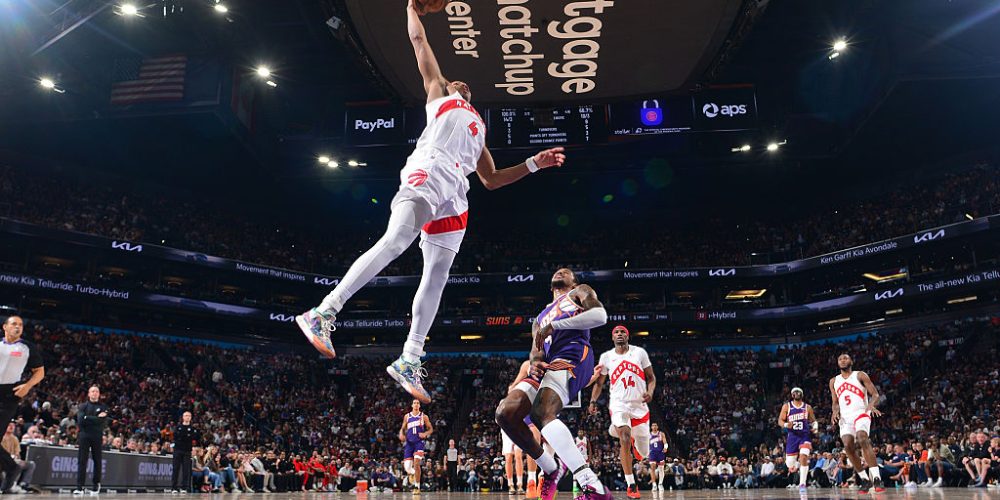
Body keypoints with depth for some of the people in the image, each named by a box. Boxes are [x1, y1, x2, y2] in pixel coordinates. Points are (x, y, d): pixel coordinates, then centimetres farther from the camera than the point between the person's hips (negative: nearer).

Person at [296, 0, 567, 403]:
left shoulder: (478, 130, 39)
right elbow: (419, 41, 23)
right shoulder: (438, 94, 26)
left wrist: (533, 164, 32)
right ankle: (323, 313, -27)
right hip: (427, 174, -6)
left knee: (436, 277, -1)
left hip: (453, 195, 6)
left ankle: (409, 362, 1)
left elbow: (492, 180, 36)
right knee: (394, 243, -25)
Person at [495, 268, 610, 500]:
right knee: (505, 413, -13)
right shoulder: (540, 319, 39)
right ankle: (551, 469, 2)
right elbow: (536, 349, 22)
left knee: (542, 413, -32)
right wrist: (535, 361, -5)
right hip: (547, 364, 7)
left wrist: (554, 325, -5)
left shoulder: (580, 292, 23)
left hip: (573, 355, -7)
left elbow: (600, 315, 0)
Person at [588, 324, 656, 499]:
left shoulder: (640, 352, 1)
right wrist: (593, 401, 0)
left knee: (643, 454, 7)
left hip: (640, 405, 1)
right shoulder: (606, 357, 3)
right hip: (619, 404, -1)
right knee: (625, 438, -27)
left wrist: (650, 392, -14)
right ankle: (631, 485, -17)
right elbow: (599, 382, 13)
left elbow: (651, 376, 5)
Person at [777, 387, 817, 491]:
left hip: (805, 435, -1)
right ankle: (798, 464, 39)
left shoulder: (807, 407, 8)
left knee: (803, 457, -24)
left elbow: (813, 420, 16)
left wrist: (815, 427, -6)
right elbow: (780, 421, 3)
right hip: (792, 436, 1)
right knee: (790, 465, 1)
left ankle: (802, 484, -17)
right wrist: (786, 425, -19)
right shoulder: (786, 406, 5)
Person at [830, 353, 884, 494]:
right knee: (848, 446, -14)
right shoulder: (834, 381, 16)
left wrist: (871, 404, -23)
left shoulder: (860, 375, 4)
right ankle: (865, 480, 0)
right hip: (845, 417, 4)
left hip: (861, 413, -4)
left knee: (862, 440, -28)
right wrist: (835, 411, -4)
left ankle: (876, 478, -30)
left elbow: (875, 394, -1)